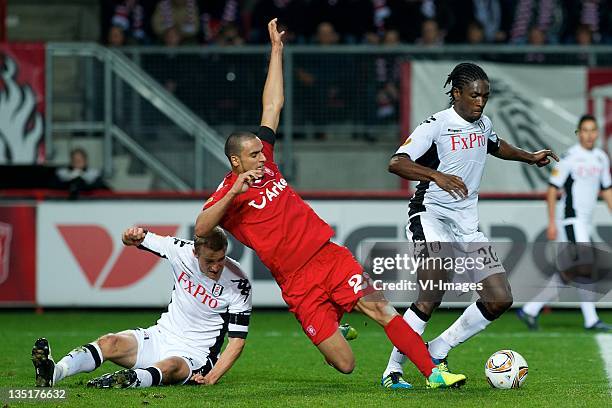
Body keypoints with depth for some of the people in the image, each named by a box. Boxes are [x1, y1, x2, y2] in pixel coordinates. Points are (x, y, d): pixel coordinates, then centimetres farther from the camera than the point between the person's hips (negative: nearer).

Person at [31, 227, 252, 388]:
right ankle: (52, 373, -44)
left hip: (193, 356, -4)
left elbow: (237, 339, -12)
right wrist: (134, 235, -21)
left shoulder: (237, 284, -15)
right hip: (160, 337, 4)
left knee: (170, 367, -39)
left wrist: (211, 377, -23)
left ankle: (131, 379, -68)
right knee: (110, 343, -22)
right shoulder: (182, 251, -6)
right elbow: (141, 240, 6)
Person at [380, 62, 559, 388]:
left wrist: (529, 157, 29)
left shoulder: (483, 125, 11)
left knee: (500, 300, -2)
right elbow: (395, 163, -24)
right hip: (431, 215, -7)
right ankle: (393, 370, -14)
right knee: (432, 296, -25)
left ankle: (437, 351, 12)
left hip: (467, 224, 7)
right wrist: (437, 175, -37)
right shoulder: (435, 126, -11)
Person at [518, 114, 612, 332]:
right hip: (570, 219, -8)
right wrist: (552, 222, -14)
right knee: (584, 267, -15)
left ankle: (530, 310, 13)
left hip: (585, 223, 8)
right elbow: (552, 189, -10)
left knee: (567, 273, 7)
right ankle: (590, 319, -11)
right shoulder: (570, 157, -10)